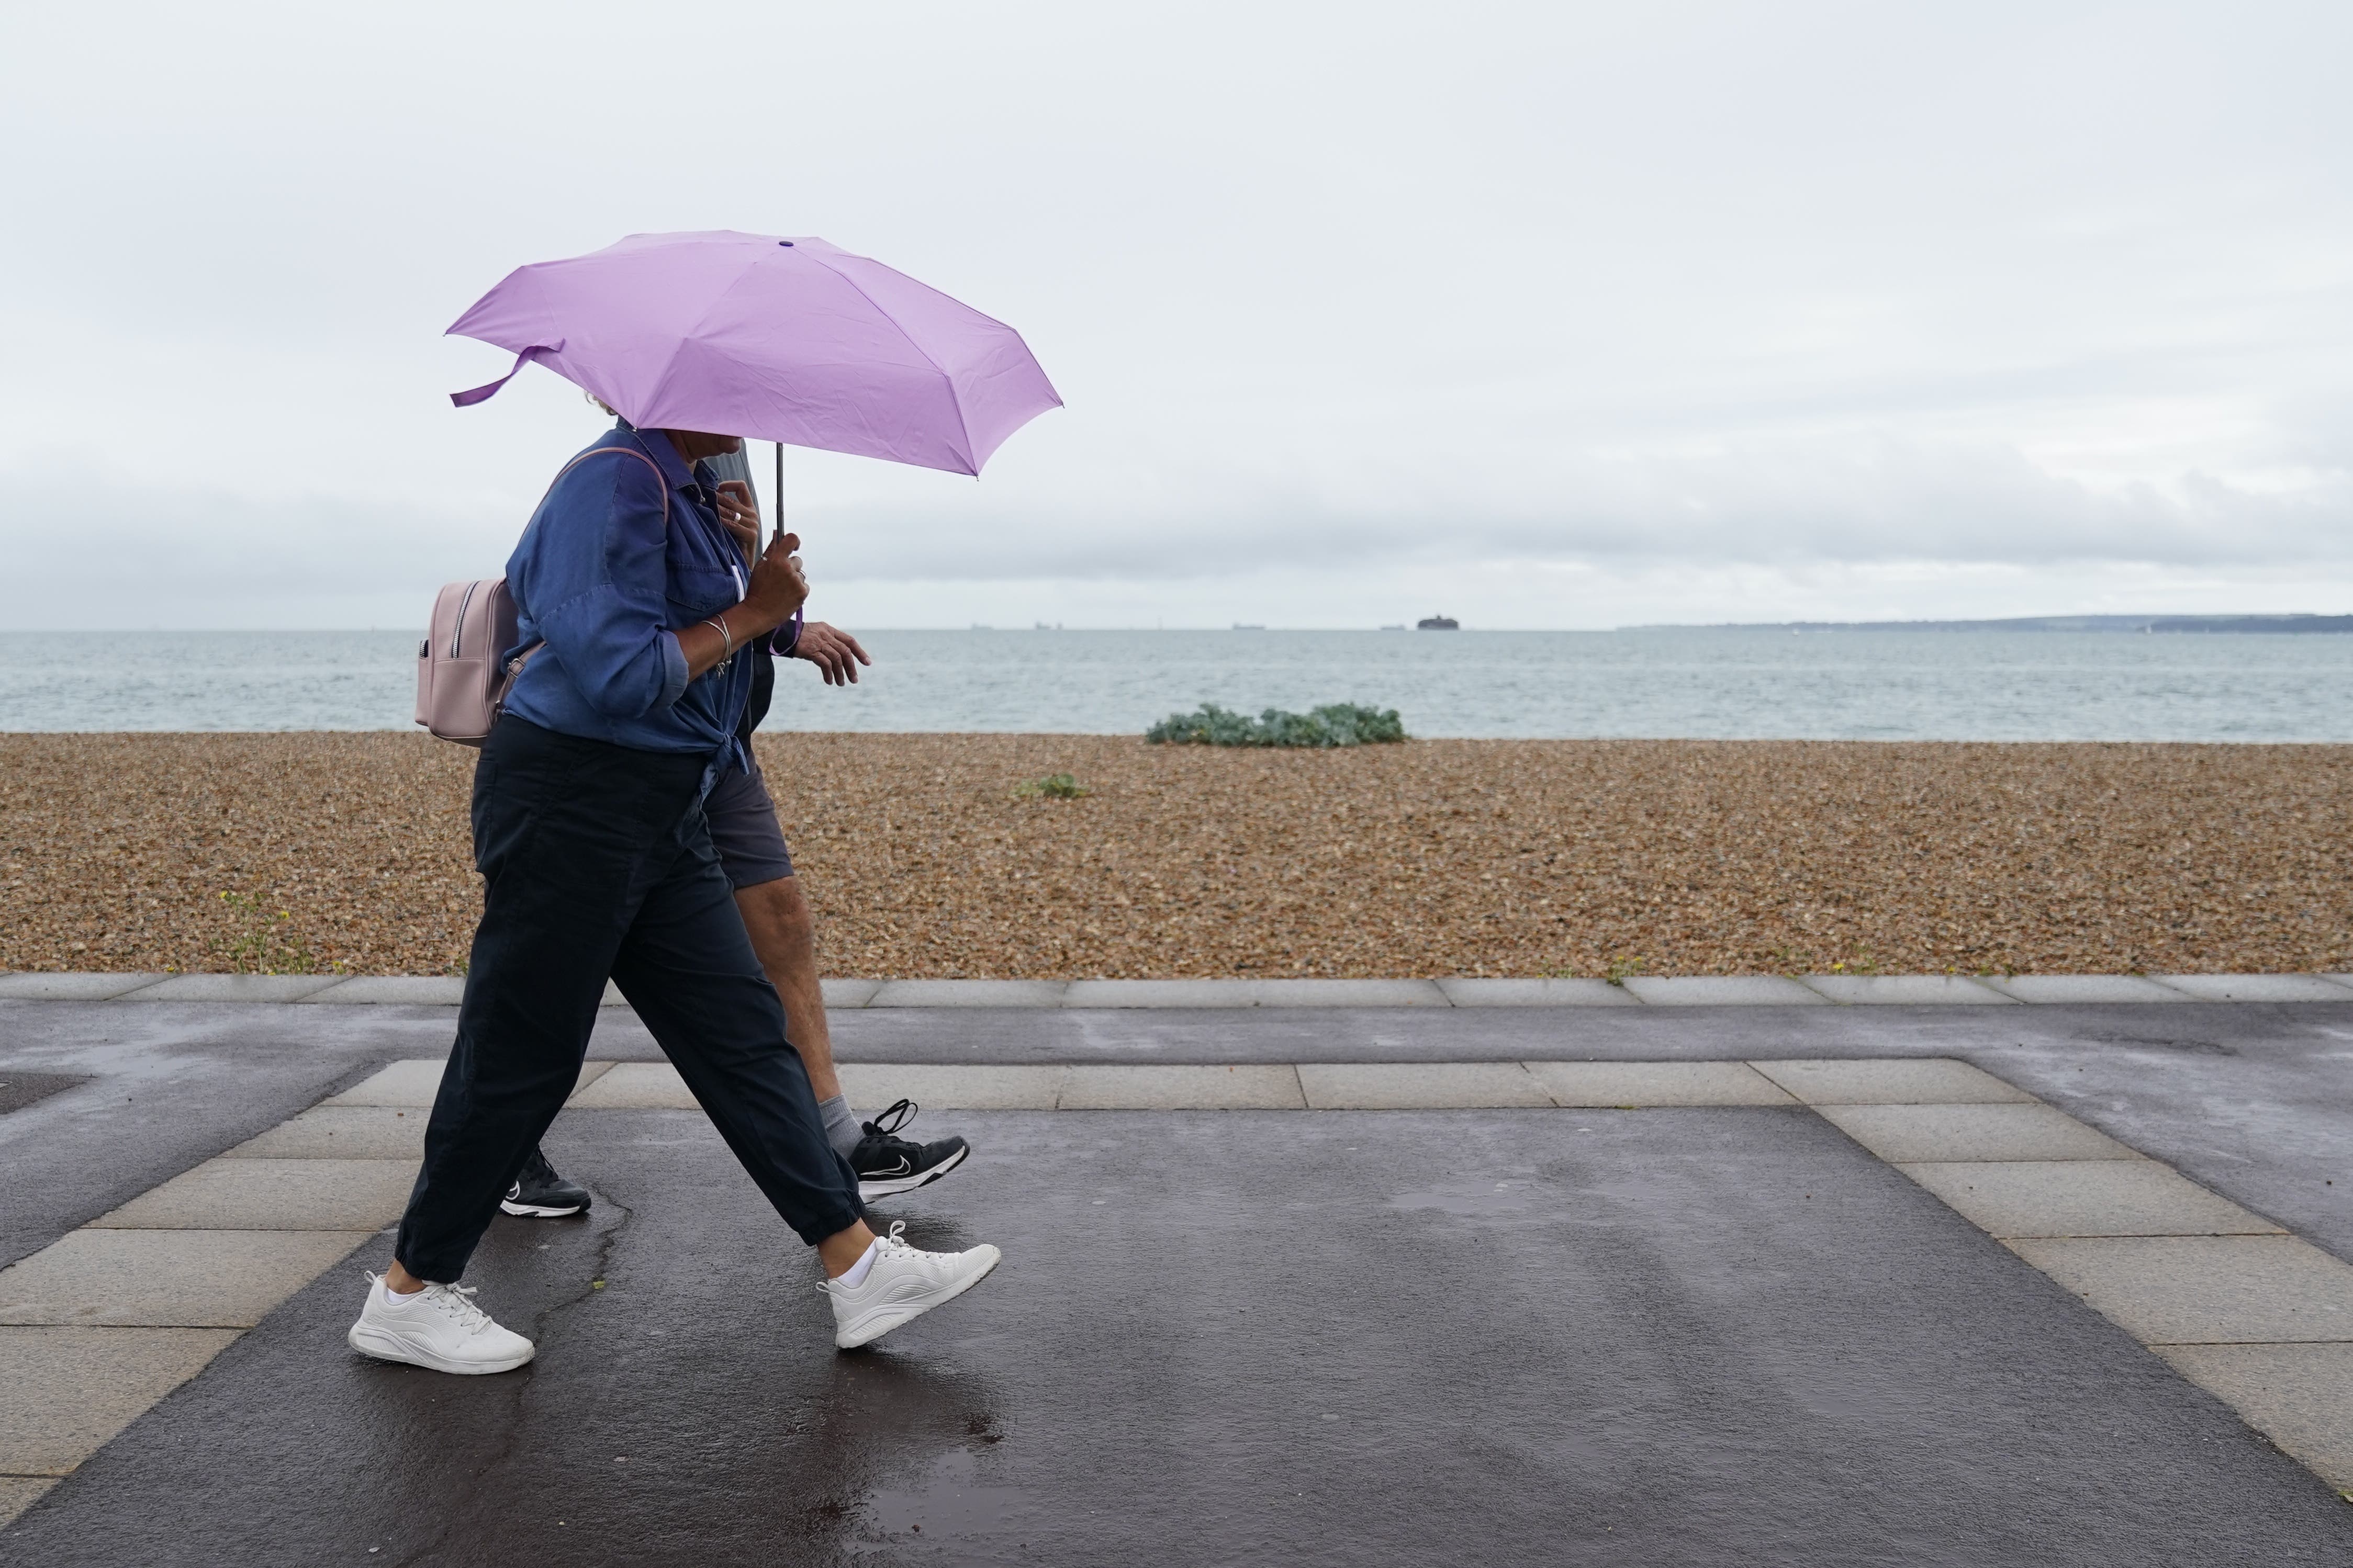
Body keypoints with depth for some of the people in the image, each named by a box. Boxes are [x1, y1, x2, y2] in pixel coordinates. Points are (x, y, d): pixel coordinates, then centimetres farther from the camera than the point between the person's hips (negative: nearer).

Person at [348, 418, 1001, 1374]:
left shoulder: (686, 489, 16)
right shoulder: (616, 481, -15)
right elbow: (621, 678, -23)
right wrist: (750, 614, -13)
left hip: (660, 818, 10)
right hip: (572, 802, -10)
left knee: (743, 1034, 6)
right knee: (519, 1058, 1)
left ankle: (856, 1265, 10)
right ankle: (406, 1296, 19)